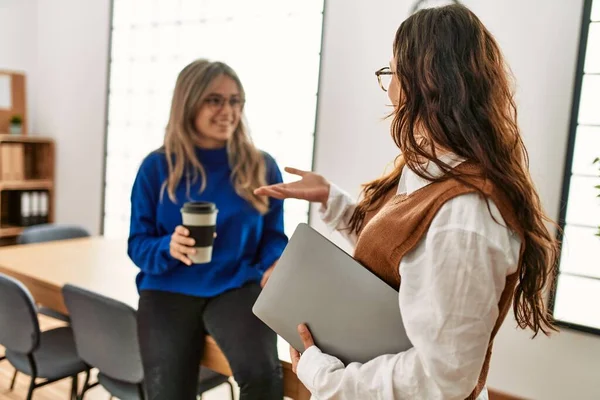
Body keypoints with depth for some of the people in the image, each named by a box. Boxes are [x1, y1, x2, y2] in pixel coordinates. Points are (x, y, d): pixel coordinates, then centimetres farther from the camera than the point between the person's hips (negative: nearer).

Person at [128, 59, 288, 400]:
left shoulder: (262, 166, 4)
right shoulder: (157, 167, 2)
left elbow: (273, 236, 8)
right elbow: (138, 244, 4)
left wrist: (277, 266, -14)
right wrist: (168, 248, -18)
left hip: (237, 287, 0)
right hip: (169, 290, 1)